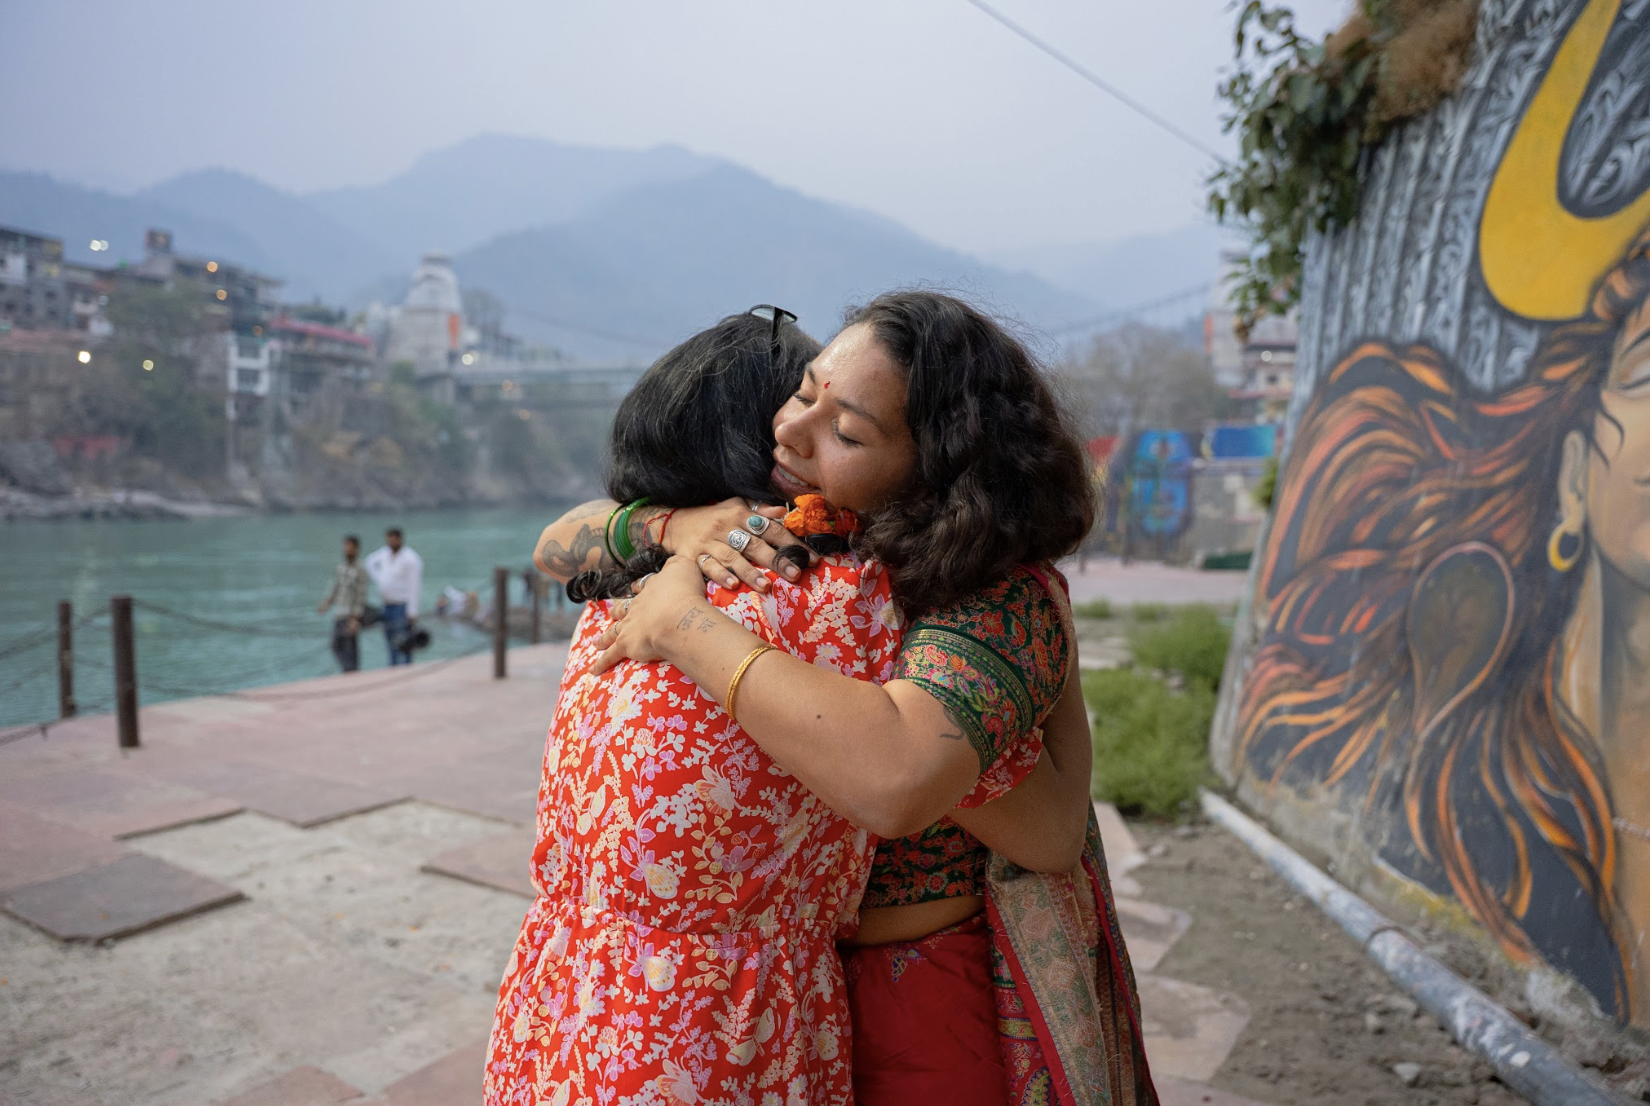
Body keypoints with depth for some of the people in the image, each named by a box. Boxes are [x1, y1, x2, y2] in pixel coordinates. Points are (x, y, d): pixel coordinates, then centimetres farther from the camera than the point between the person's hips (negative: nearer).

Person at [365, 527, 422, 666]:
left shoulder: (410, 559, -12)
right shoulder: (385, 553, 9)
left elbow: (414, 587, -15)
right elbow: (370, 561, 31)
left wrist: (412, 613, -20)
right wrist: (378, 579, 15)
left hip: (403, 606, -7)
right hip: (387, 606, 7)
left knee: (403, 646, -9)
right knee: (391, 644, 11)